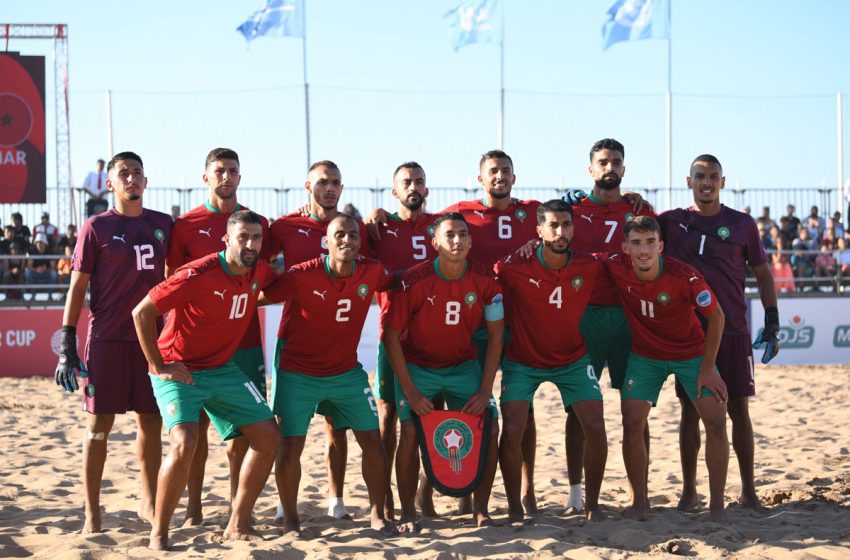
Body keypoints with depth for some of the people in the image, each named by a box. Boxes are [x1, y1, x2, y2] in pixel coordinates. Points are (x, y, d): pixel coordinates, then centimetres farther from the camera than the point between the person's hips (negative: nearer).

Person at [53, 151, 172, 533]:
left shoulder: (163, 225, 9)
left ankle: (150, 504, 21)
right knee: (99, 423, -1)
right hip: (107, 340, -4)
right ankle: (92, 513, 6)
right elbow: (77, 287, -2)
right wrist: (66, 346, -7)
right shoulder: (96, 228, -1)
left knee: (151, 422, 8)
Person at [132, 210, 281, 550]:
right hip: (179, 371, -7)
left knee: (269, 438, 2)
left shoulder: (258, 272, -2)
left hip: (222, 369, 7)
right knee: (184, 443, -27)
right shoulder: (198, 275, -22)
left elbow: (278, 285, 26)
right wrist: (158, 366, -15)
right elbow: (142, 312, -18)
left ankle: (238, 525, 14)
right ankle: (158, 534, -11)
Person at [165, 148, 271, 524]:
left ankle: (238, 503, 16)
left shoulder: (258, 223, 9)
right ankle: (194, 506, 10)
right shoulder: (185, 225, 1)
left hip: (245, 340, 2)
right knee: (198, 422, 1)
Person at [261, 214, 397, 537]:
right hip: (297, 373, -3)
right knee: (291, 447, -4)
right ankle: (290, 520, 15)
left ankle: (377, 516, 15)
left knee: (372, 441, 0)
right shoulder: (302, 277, -19)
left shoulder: (372, 273, -8)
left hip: (347, 372, 3)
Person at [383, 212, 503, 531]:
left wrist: (484, 390, -11)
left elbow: (495, 336, -4)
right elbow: (392, 336, -14)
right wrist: (410, 392, -17)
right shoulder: (414, 281, -20)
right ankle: (407, 513, -1)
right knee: (410, 432, -17)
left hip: (464, 366, 3)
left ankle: (480, 510, 4)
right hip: (417, 367, -2)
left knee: (489, 430, -11)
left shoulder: (485, 281, -13)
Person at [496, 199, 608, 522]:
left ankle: (593, 504, 9)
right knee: (512, 430, -15)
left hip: (573, 359, 2)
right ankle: (514, 508, 2)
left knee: (595, 426, -8)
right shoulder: (515, 268, -19)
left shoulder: (590, 267, -12)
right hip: (522, 361, -2)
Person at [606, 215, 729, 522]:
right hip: (645, 356, 2)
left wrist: (708, 367, -11)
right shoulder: (616, 268, -21)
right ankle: (639, 502, 7)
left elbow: (716, 316, -13)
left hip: (692, 353, -2)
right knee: (632, 423, -9)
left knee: (716, 422, -10)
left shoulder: (686, 277, -28)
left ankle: (717, 505, 2)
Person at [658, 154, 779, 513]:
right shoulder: (671, 222, 4)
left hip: (733, 332, 0)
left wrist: (772, 322, 2)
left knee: (738, 409, 1)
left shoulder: (742, 224, 3)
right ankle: (689, 490, 11)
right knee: (690, 409, 3)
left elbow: (763, 274, 8)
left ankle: (748, 490, 10)